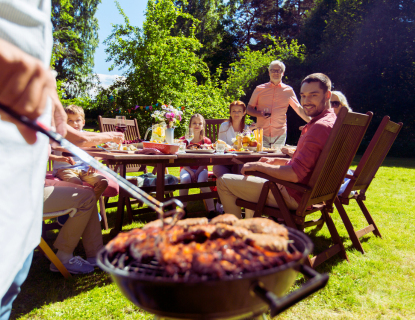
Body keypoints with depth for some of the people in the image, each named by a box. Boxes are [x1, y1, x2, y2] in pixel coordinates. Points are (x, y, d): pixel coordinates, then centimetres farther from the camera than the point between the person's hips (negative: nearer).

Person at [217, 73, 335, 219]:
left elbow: (295, 175, -29)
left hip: (294, 197, -11)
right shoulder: (330, 121, 11)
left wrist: (259, 166, -17)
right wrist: (276, 161, 13)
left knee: (223, 181, -5)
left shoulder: (321, 127, -24)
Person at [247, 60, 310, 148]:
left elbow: (299, 109, 13)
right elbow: (249, 109, 10)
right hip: (262, 134, 0)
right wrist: (260, 114, -9)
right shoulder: (259, 89, 8)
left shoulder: (288, 90, 9)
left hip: (280, 135, 0)